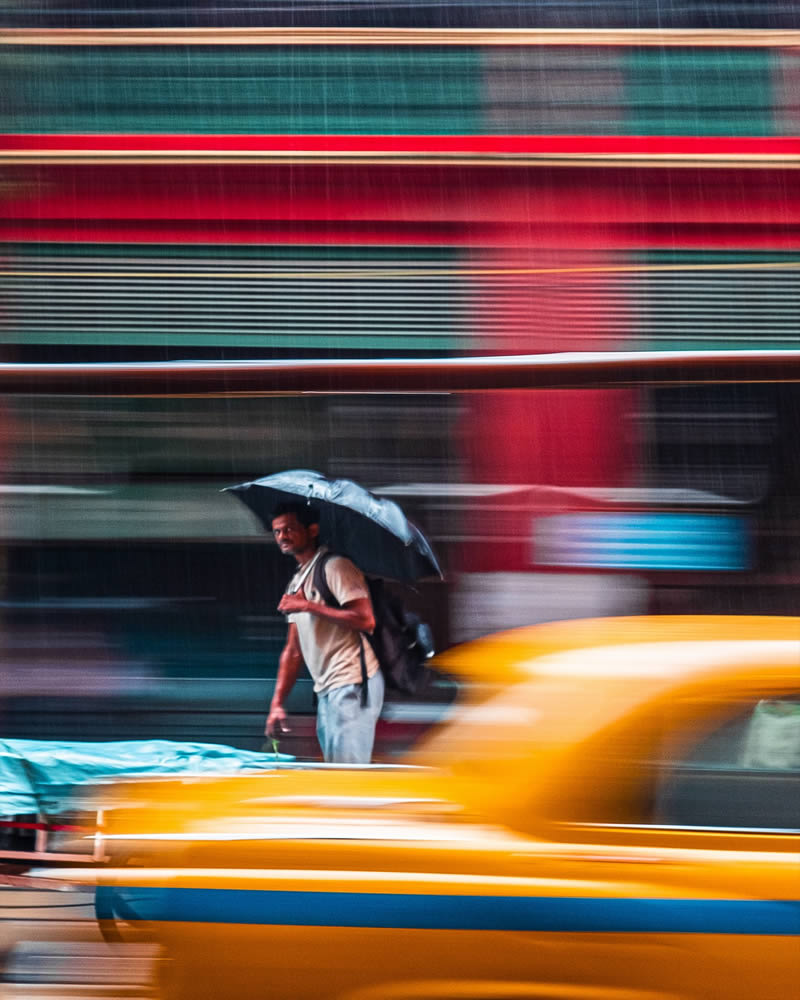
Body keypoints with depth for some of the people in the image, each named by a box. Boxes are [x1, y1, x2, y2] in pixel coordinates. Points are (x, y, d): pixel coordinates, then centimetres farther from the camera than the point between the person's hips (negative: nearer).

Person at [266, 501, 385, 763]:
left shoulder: (335, 567, -7)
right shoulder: (296, 582, 20)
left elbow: (366, 620, -20)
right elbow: (293, 651, 22)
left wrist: (309, 606, -18)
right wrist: (277, 703, 13)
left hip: (352, 685, -10)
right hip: (327, 691, 10)